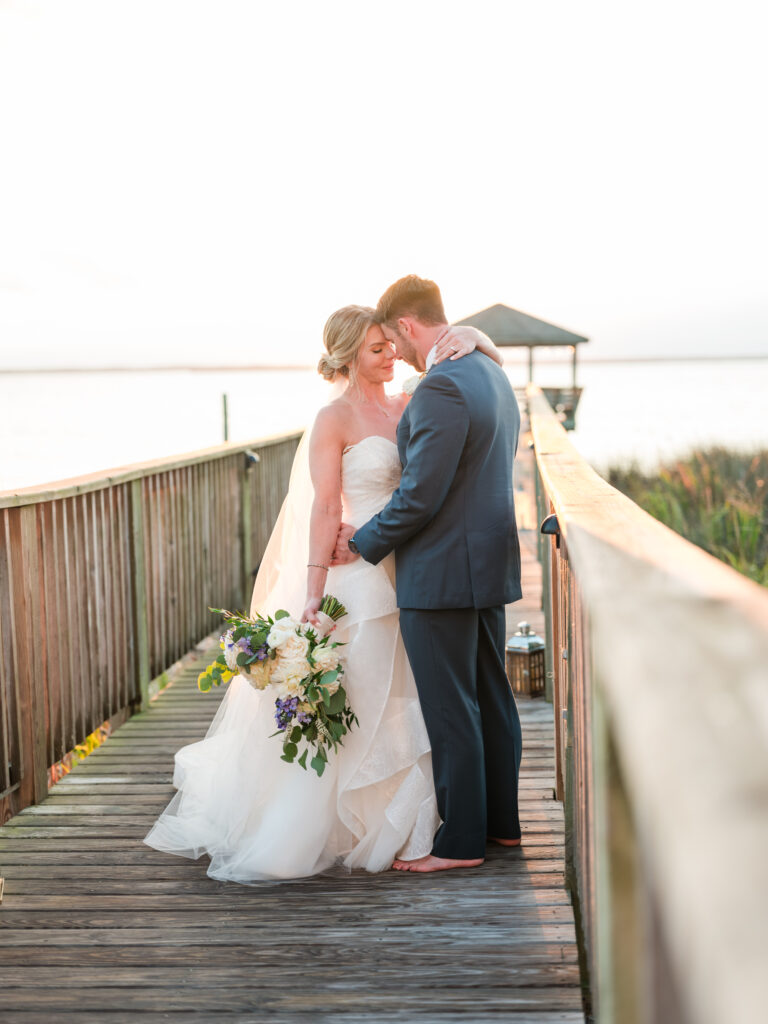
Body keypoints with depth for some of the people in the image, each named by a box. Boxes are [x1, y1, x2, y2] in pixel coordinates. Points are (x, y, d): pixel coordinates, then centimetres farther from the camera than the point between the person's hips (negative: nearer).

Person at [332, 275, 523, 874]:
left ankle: (461, 841, 6)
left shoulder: (442, 388, -20)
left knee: (450, 710, -1)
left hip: (442, 572, -10)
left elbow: (420, 495, -22)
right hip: (492, 561, 10)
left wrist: (365, 543, -7)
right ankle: (501, 820, 27)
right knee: (492, 697, 17)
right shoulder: (493, 377, 12)